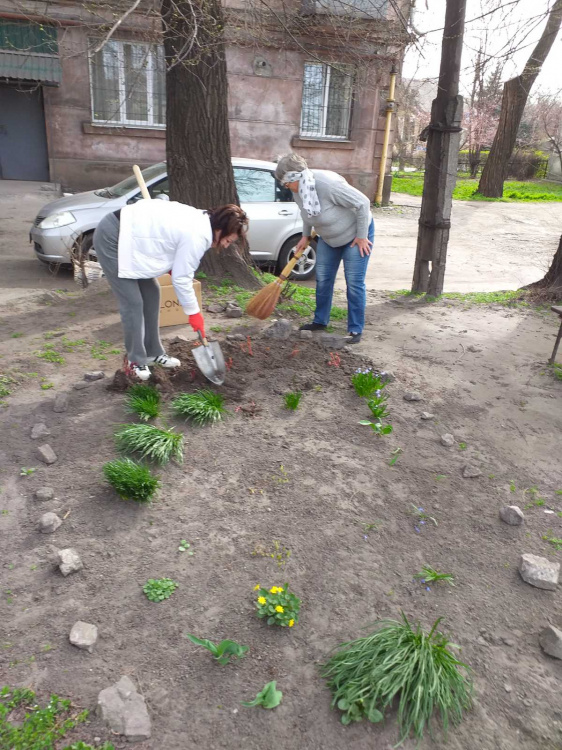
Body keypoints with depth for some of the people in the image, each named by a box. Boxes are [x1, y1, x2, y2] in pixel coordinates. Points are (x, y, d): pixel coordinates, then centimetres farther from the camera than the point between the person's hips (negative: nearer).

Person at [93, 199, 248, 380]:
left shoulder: (201, 221, 6)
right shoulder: (197, 236, -22)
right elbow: (181, 278, -17)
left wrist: (170, 265, 6)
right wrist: (194, 313, -8)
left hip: (126, 236, 10)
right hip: (111, 237, -10)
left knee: (151, 294, 11)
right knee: (133, 302, -9)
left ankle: (153, 352, 21)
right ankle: (136, 361, 5)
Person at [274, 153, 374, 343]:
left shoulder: (327, 184, -35)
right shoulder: (298, 190, -11)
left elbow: (362, 203, -30)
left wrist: (361, 236, -23)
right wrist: (305, 236, 8)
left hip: (355, 234, -7)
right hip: (328, 238, 8)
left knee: (354, 283, -6)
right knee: (323, 280, 10)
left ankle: (355, 329, 2)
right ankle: (320, 321, 24)